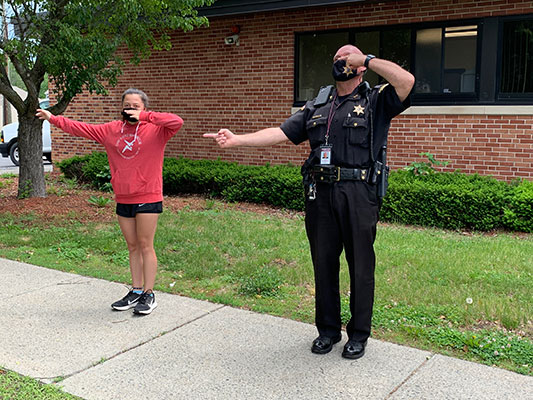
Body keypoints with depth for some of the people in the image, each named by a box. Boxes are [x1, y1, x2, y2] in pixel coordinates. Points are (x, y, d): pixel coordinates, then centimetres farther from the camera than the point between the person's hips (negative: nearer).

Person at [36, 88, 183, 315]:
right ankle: (136, 292, 24)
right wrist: (53, 119, 17)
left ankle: (148, 295, 10)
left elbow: (177, 122, -24)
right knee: (132, 247, 13)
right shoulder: (111, 130, 10)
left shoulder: (155, 130, -6)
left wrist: (144, 116, -23)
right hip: (123, 200, 5)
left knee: (145, 246, -1)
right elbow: (81, 129, 17)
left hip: (148, 198, -5)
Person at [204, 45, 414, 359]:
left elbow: (406, 80, -16)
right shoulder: (317, 106, 17)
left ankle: (359, 334, 20)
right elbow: (281, 133, 10)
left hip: (358, 194, -4)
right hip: (320, 194, 4)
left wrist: (367, 59, -6)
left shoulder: (376, 102, 3)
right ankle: (328, 329, 27)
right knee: (323, 261, 11)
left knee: (361, 264, 4)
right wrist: (237, 139, -1)